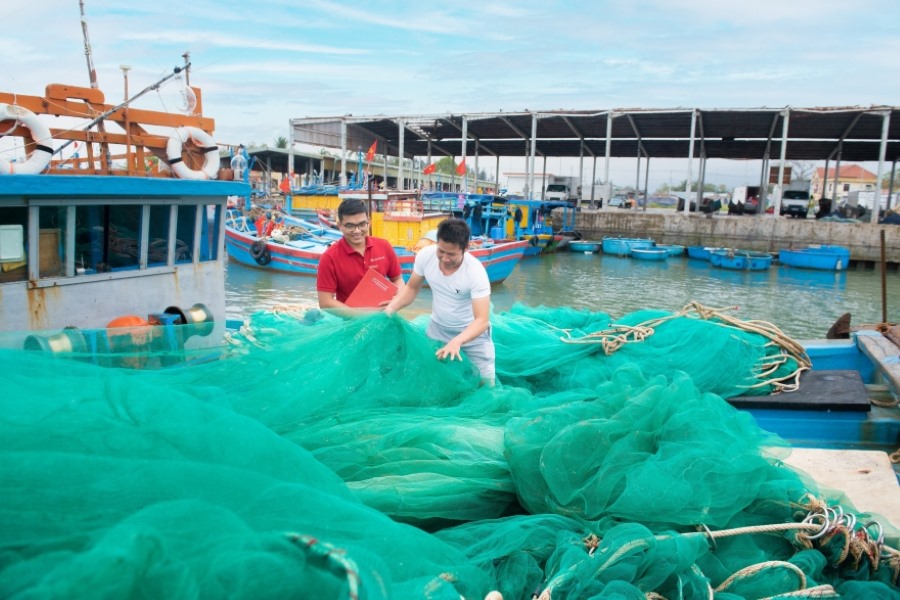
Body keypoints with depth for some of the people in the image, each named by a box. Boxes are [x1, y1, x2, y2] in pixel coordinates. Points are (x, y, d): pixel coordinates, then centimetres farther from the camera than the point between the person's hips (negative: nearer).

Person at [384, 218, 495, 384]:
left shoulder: (475, 272, -30)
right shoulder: (425, 255, -18)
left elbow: (482, 320, -32)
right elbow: (412, 288, 0)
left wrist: (457, 341, -48)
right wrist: (391, 307, -17)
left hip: (472, 331, -3)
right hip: (438, 328, 4)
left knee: (485, 382, -1)